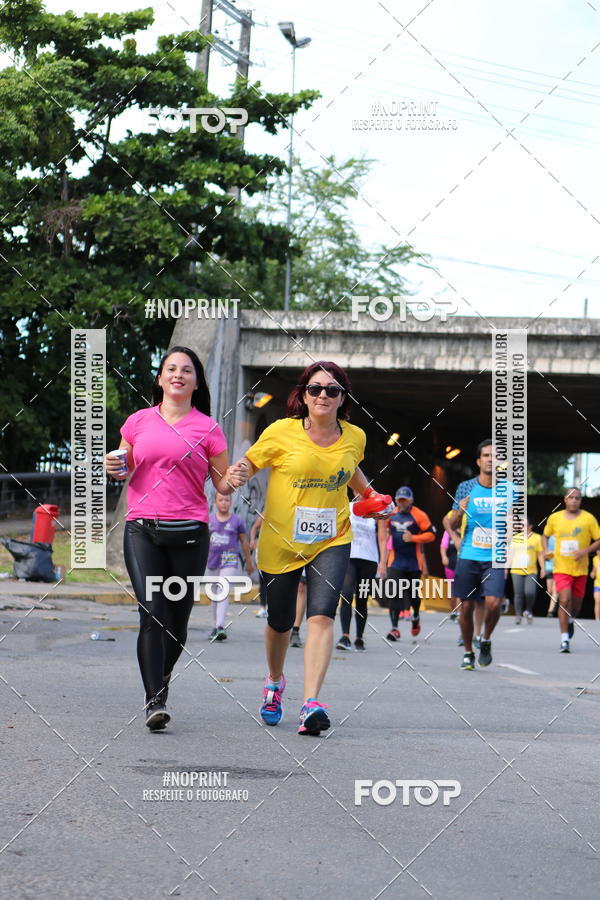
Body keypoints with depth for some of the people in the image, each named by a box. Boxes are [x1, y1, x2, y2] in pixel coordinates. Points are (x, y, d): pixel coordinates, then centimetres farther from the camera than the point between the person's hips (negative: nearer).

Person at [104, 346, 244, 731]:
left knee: (178, 619, 4)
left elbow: (221, 483, 9)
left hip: (190, 533, 0)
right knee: (152, 613, -14)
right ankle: (155, 702, -15)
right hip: (143, 529, 0)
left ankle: (162, 680, 30)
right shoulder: (139, 421, 11)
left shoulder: (207, 428, 6)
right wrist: (114, 467, -1)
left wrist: (232, 481, -13)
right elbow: (125, 471, 22)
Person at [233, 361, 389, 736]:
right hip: (280, 541, -1)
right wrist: (237, 472, -19)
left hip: (332, 539, 1)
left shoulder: (354, 437, 3)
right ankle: (275, 681, 43)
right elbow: (248, 463, 2)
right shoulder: (282, 432, -8)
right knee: (280, 622, 11)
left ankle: (312, 704, -24)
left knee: (321, 616, -18)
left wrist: (372, 496, 14)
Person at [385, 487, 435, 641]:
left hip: (414, 562, -2)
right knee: (394, 594, -9)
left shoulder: (419, 515, -6)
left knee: (413, 593, 11)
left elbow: (431, 535, -8)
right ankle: (394, 628, -10)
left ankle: (416, 617, 42)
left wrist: (413, 538, -20)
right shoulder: (391, 515, 7)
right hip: (395, 562, 2)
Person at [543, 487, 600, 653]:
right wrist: (546, 550, 1)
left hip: (580, 569, 1)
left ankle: (571, 621, 48)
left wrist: (585, 551, -16)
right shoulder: (554, 518, 3)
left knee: (576, 603, 13)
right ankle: (565, 640, -15)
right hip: (561, 568, -1)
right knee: (564, 601, -16)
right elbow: (545, 535, 20)